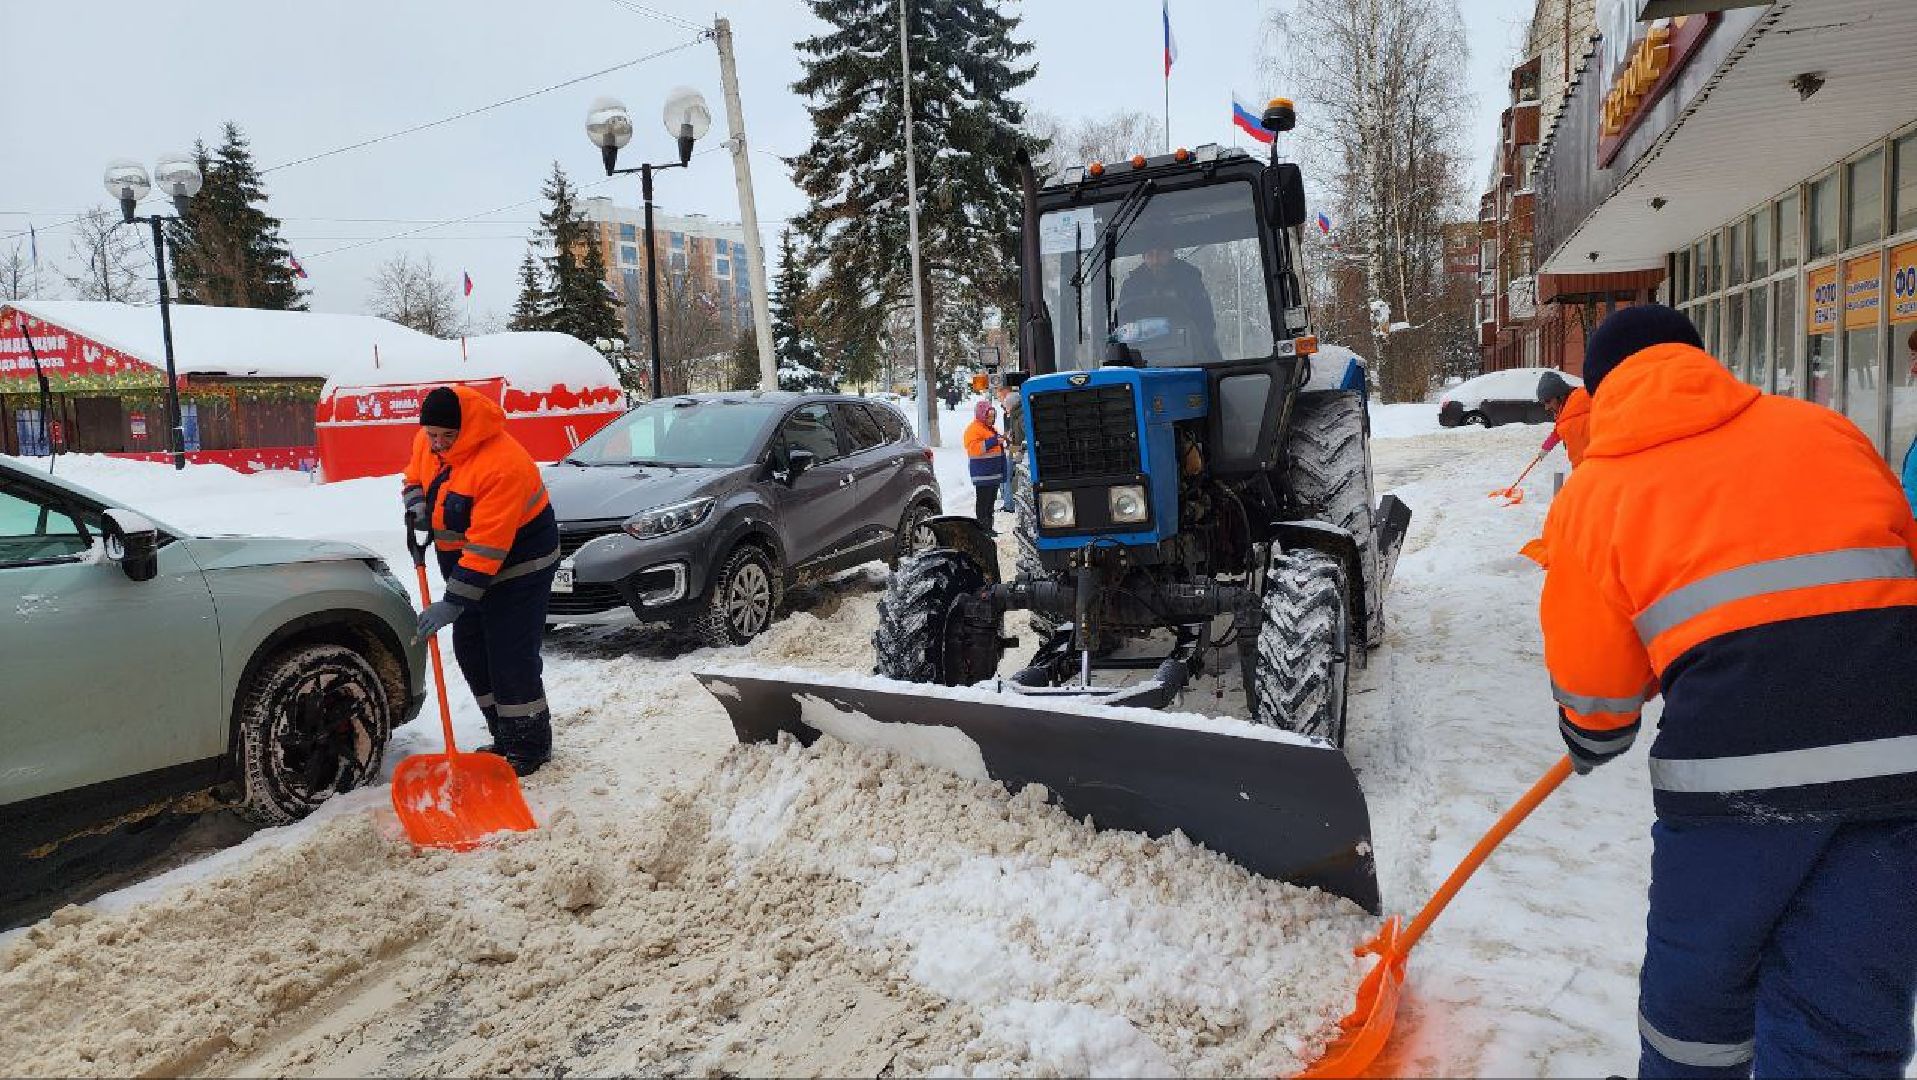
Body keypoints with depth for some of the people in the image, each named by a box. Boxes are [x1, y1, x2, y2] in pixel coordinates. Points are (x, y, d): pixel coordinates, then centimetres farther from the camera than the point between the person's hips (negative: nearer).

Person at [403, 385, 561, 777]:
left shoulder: (503, 465, -32)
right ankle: (504, 739, 25)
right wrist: (416, 503, -8)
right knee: (470, 653, 13)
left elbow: (486, 547, -32)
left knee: (512, 658, -9)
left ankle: (531, 747, 5)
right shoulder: (426, 442, -5)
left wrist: (452, 603, -31)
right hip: (463, 564, 9)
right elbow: (414, 478, 17)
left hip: (517, 566, -9)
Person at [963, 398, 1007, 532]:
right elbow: (973, 448, -24)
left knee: (991, 501, 14)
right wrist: (994, 441, -25)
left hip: (994, 473, 10)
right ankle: (983, 527, -8)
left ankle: (989, 527, 21)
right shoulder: (973, 429, -10)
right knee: (983, 501, -10)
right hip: (983, 474, -10)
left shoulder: (991, 428, 21)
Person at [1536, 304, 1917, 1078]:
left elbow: (1592, 680, 9)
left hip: (1740, 749, -3)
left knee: (1700, 977, 20)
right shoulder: (1822, 429, 17)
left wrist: (1590, 749, 29)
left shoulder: (1593, 489, 8)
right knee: (1847, 1012, 14)